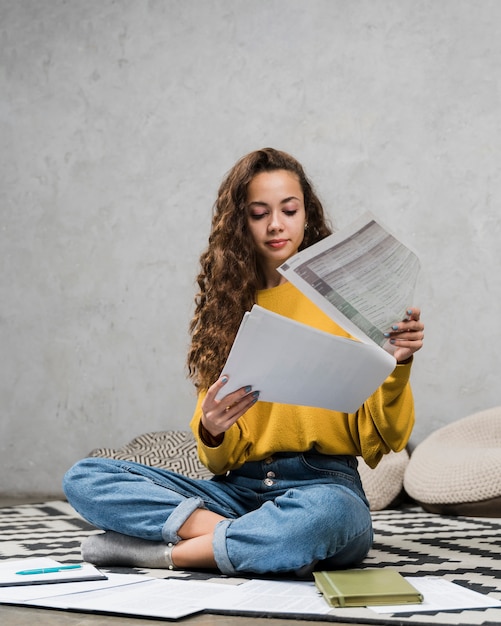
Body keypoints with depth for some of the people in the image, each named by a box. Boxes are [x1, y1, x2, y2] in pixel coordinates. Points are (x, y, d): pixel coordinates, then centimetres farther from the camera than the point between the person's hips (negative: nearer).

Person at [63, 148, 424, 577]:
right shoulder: (228, 304, 14)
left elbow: (382, 440, -2)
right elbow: (222, 461, 10)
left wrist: (398, 367, -19)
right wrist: (212, 432, -13)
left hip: (323, 483, -3)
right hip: (240, 488, 4)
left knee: (325, 513, -40)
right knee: (85, 478, -12)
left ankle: (164, 551, -17)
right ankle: (270, 543, -19)